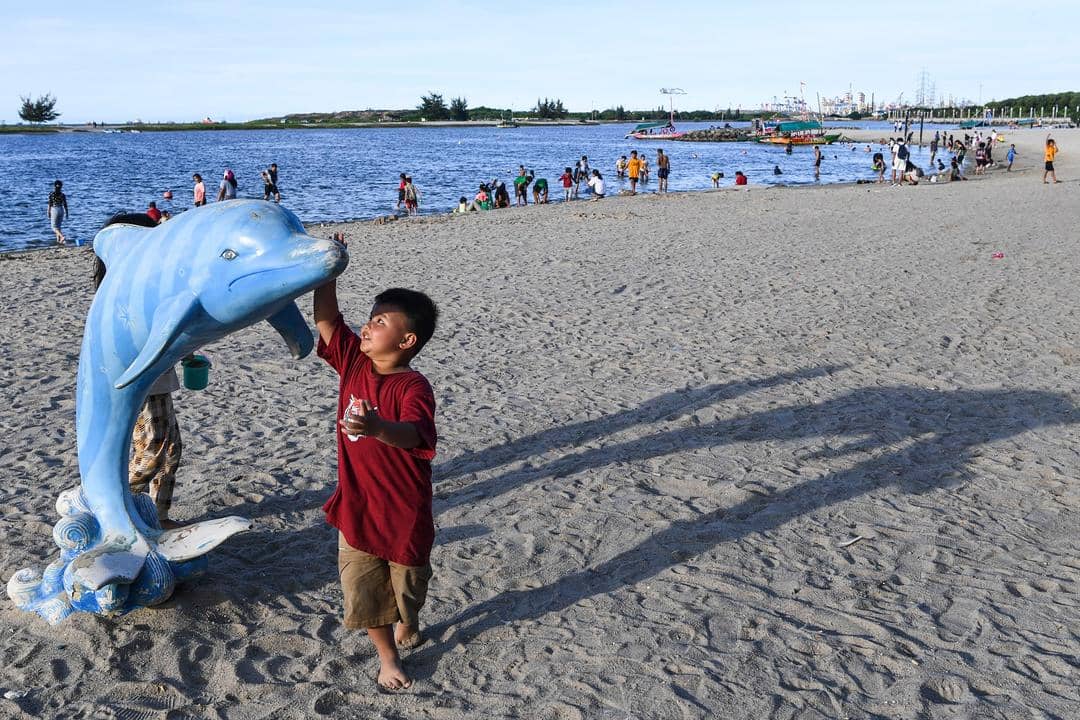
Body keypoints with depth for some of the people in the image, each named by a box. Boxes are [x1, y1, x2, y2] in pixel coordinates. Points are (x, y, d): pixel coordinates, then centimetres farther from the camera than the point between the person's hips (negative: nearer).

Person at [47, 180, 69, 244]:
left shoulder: (51, 194, -9)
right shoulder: (63, 195, 0)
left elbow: (50, 204, -7)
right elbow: (65, 205, 2)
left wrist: (48, 212, 2)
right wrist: (66, 213, 10)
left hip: (54, 210, -4)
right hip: (61, 210, 4)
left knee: (54, 227, 0)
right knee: (58, 226, 16)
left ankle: (62, 237, -22)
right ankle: (58, 240, 16)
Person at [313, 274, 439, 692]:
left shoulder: (413, 387, -22)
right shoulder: (354, 363, -4)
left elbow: (413, 434, -40)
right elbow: (326, 319, -3)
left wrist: (379, 427, -61)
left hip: (405, 512, -4)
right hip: (356, 507, 4)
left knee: (408, 584, 19)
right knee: (364, 590, 10)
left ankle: (407, 622, 53)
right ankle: (387, 655, 33)